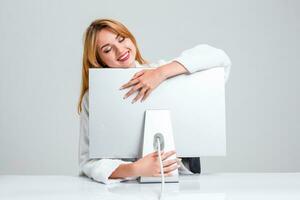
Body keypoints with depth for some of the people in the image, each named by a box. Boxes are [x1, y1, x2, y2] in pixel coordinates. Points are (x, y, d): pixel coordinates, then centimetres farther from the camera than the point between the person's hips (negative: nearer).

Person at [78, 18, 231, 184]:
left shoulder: (162, 70, 4)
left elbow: (219, 58, -8)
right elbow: (88, 161, -6)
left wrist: (162, 72, -17)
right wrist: (134, 169, -23)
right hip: (126, 185, 0)